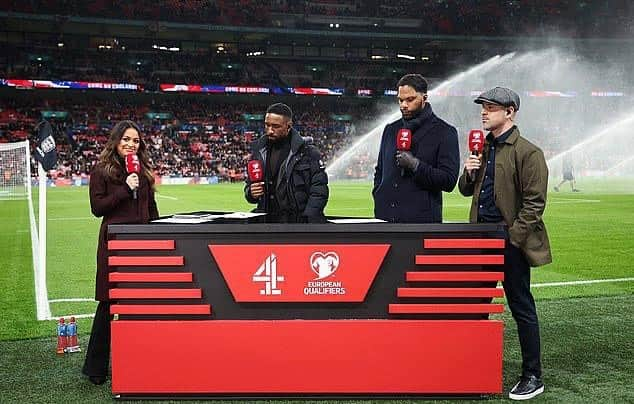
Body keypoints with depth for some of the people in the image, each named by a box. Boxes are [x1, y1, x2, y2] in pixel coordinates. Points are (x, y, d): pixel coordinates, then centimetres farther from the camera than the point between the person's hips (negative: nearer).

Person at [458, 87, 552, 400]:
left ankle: (532, 377, 14)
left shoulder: (527, 152, -10)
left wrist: (511, 237, -17)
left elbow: (534, 202, -13)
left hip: (510, 241, -7)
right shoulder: (483, 147, 13)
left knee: (521, 308, 2)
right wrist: (469, 173, -1)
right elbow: (466, 190, 20)